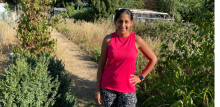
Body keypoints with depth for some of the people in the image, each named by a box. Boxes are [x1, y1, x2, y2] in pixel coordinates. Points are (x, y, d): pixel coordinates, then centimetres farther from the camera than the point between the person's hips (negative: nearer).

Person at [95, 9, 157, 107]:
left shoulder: (136, 40, -6)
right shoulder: (108, 39, -4)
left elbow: (153, 59, 6)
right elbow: (101, 64, 1)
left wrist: (141, 77, 3)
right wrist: (98, 89, 0)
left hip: (127, 89, -1)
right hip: (108, 87, 1)